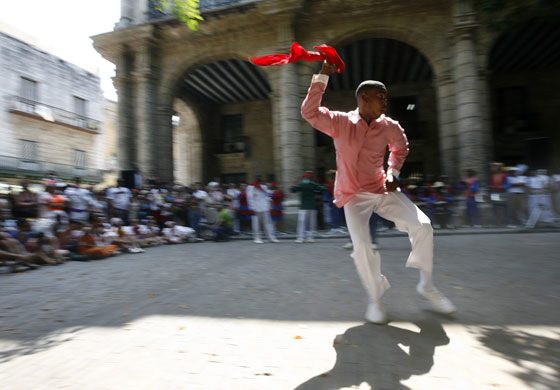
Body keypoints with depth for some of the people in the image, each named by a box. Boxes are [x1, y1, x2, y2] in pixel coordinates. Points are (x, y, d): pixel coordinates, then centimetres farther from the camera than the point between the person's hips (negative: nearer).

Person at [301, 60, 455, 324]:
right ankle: (375, 298, 8)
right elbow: (309, 112, -18)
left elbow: (400, 147, 21)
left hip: (382, 190, 4)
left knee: (422, 226, -13)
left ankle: (427, 286, 10)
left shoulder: (389, 127, 1)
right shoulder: (340, 123, -8)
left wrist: (393, 173, 5)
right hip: (353, 195, -3)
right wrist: (323, 76, -20)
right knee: (362, 247, -20)